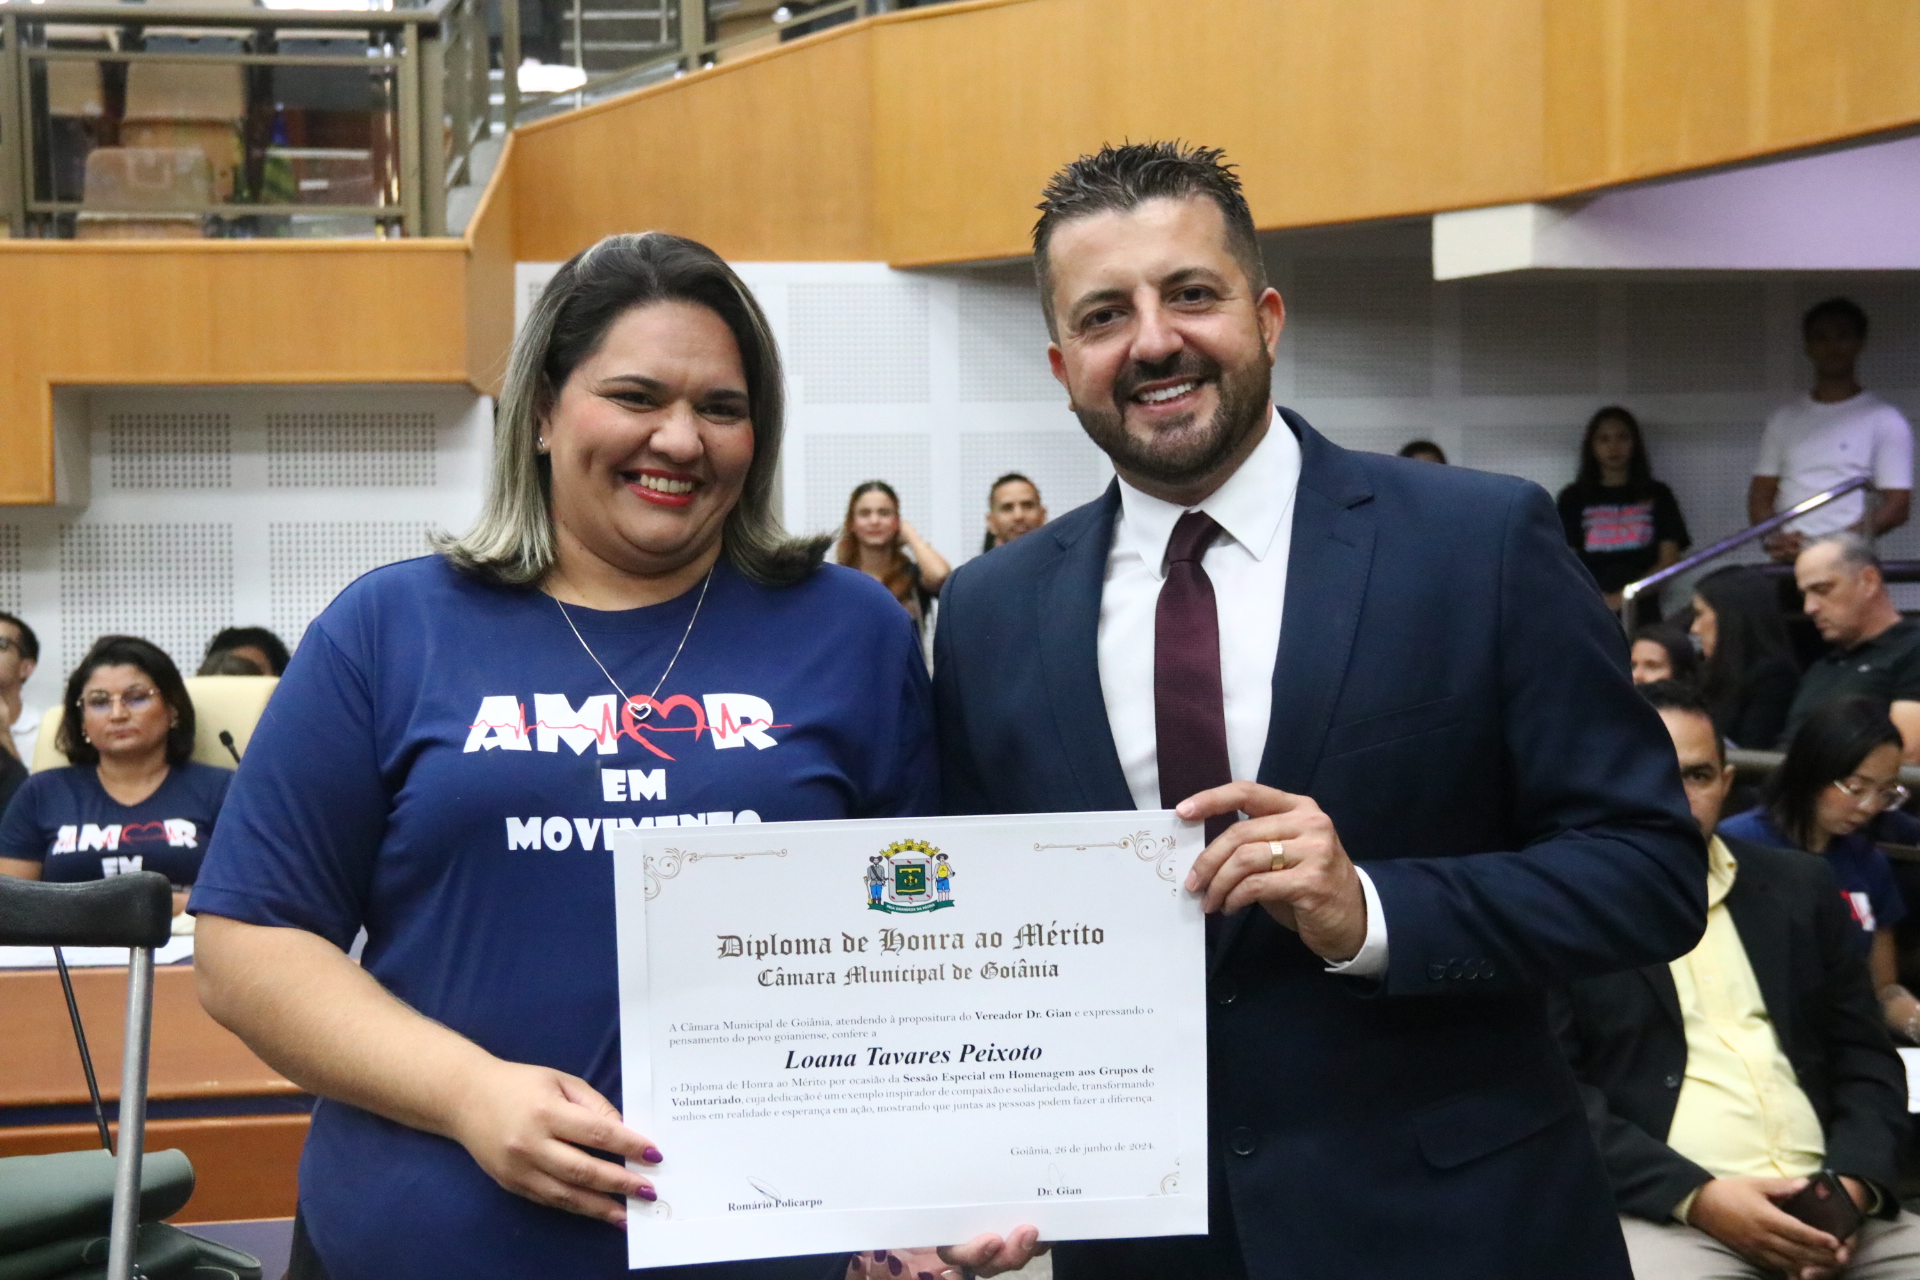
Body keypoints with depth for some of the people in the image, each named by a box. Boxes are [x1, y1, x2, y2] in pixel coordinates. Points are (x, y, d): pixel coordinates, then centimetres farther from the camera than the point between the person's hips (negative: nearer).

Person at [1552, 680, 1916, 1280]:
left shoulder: (1799, 887, 15)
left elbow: (1865, 1054, 15)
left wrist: (1854, 1181, -3)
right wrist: (1694, 1197, -14)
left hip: (1829, 1206, 4)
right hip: (1663, 1212, -4)